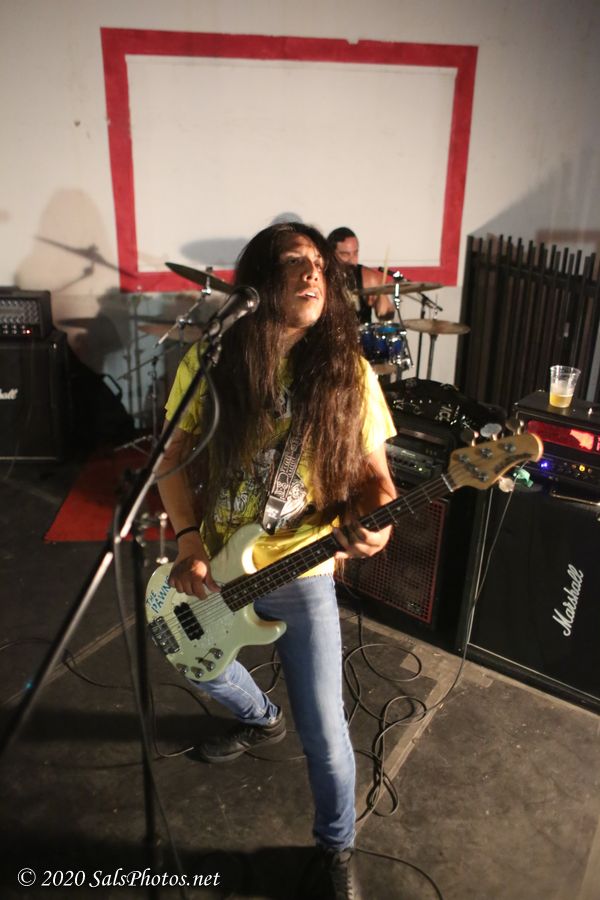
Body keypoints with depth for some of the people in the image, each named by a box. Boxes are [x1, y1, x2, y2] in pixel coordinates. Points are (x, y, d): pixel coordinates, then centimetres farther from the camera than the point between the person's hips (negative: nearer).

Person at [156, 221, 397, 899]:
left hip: (300, 576, -2)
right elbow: (173, 455, -3)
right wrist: (188, 543, -14)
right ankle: (262, 719, 61)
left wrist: (375, 522, -25)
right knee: (199, 667, 27)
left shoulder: (349, 373, -10)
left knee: (325, 735, 1)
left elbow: (374, 471, -4)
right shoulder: (211, 360, -9)